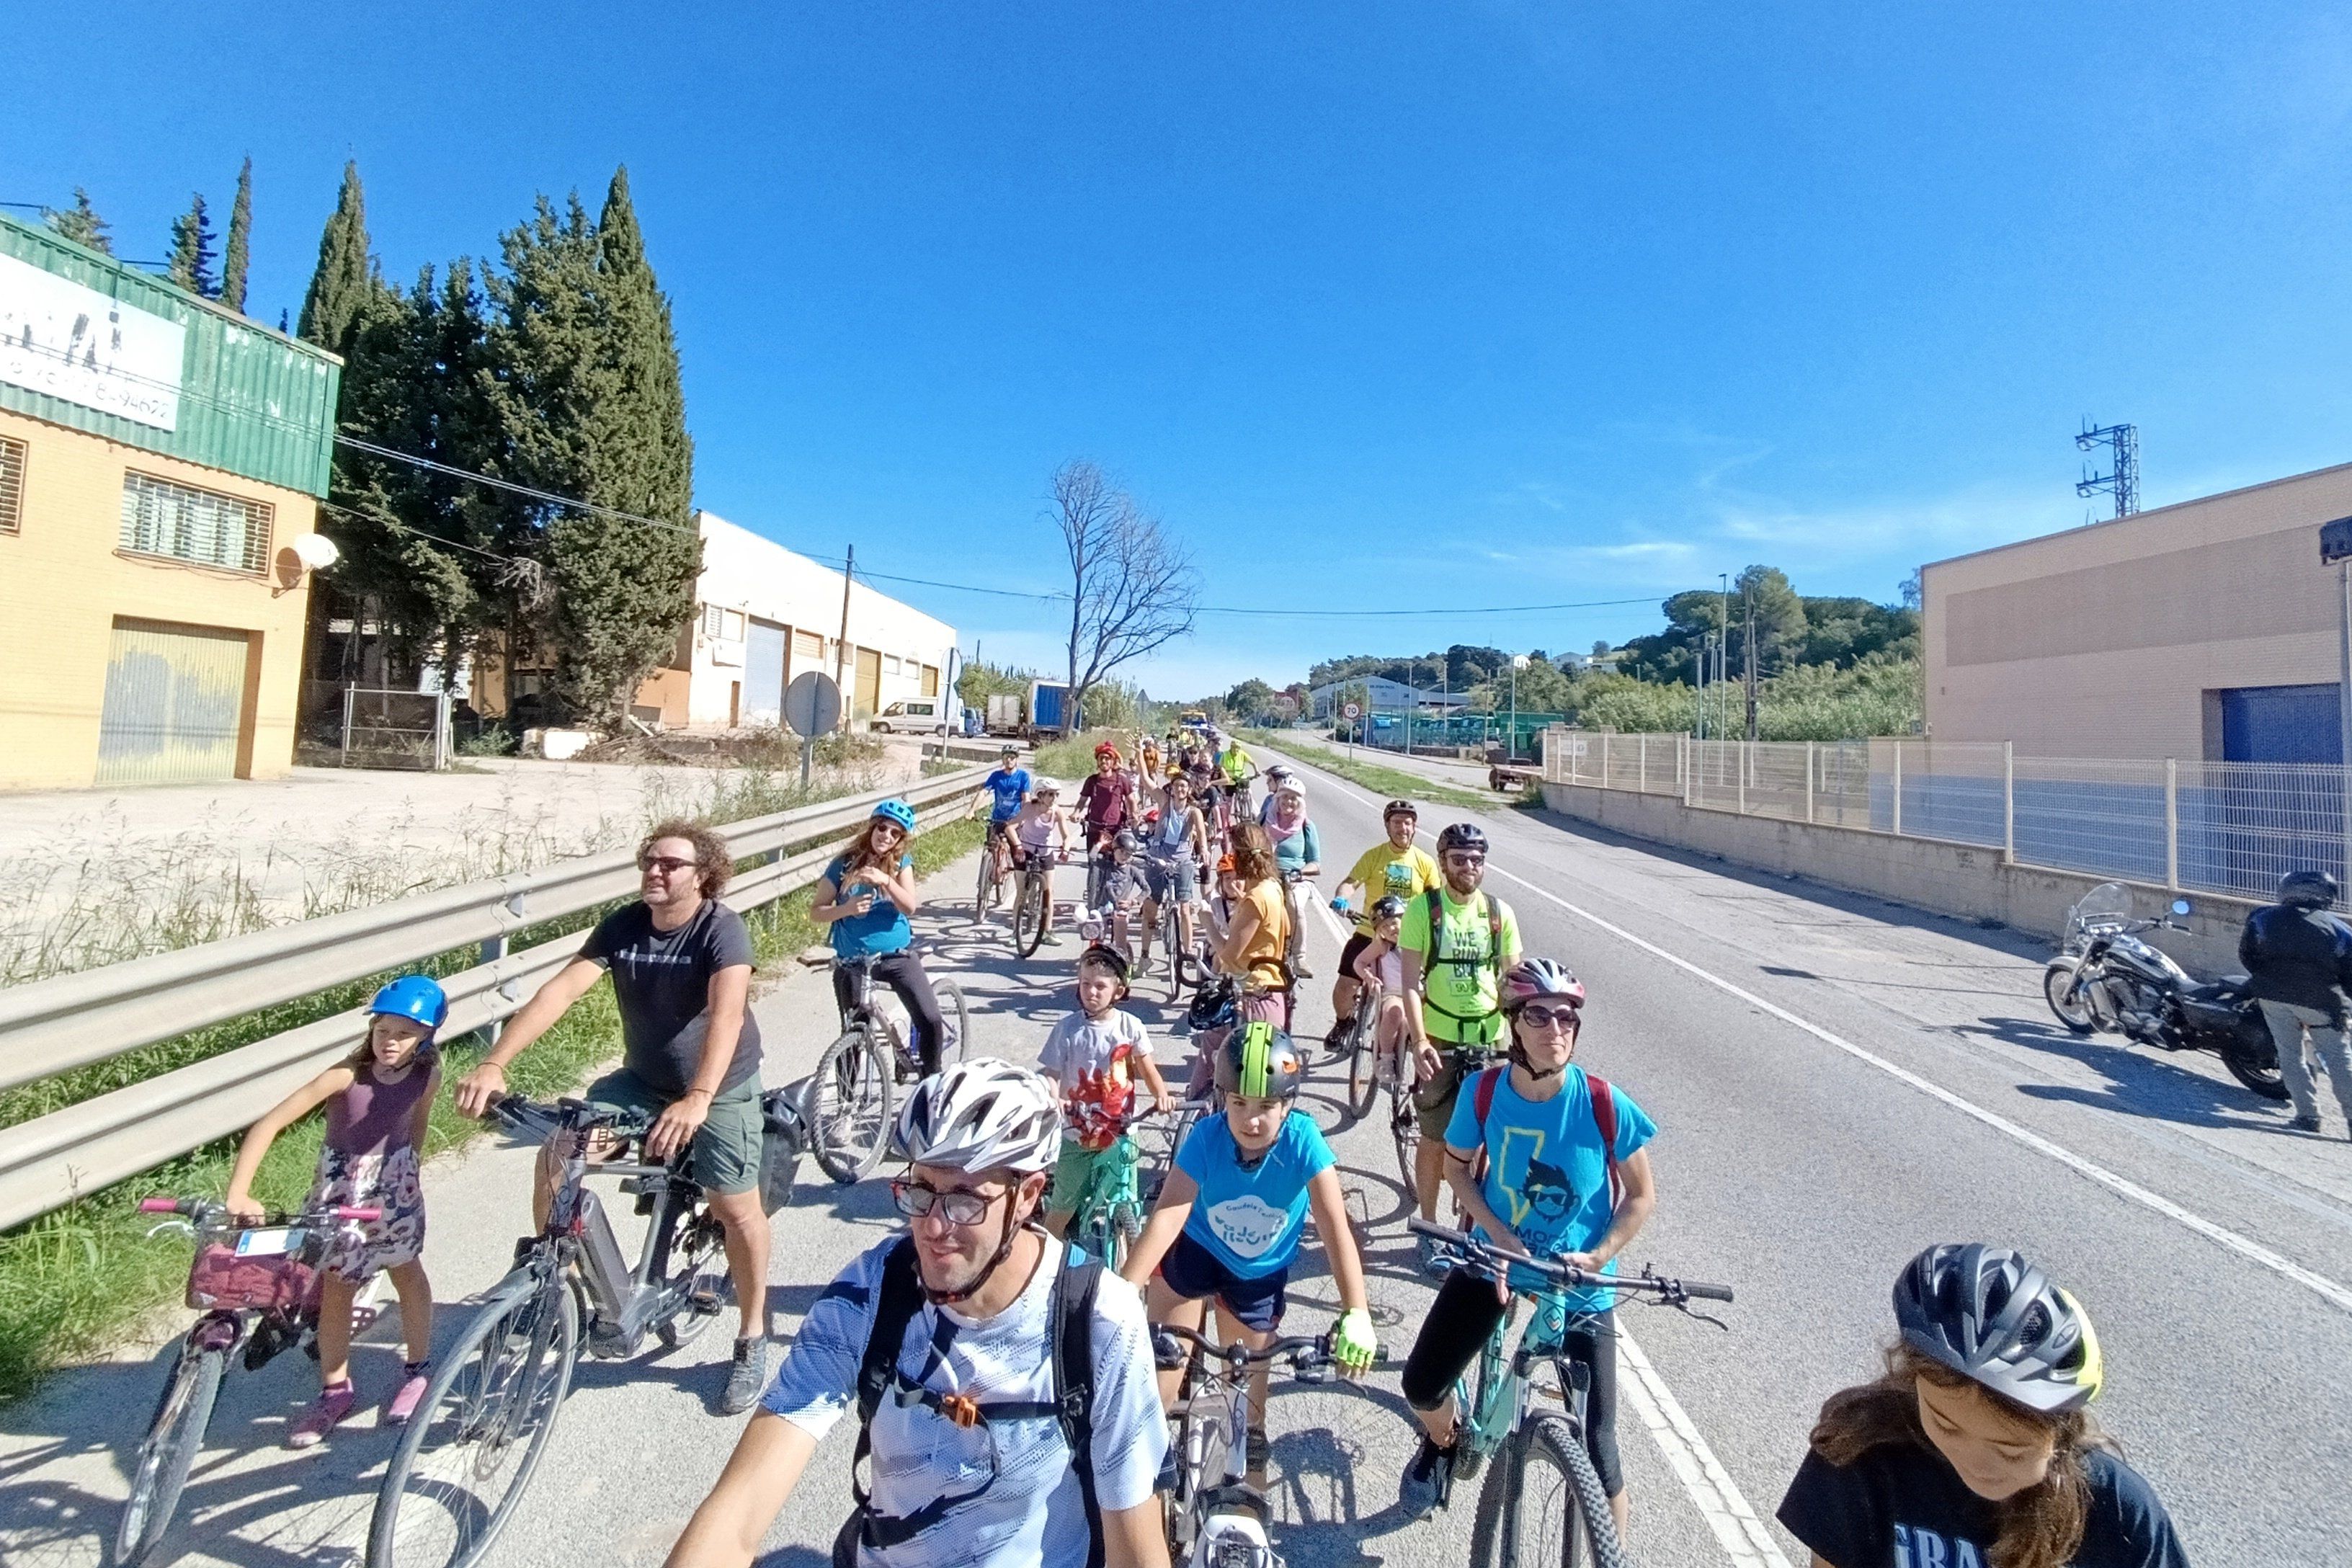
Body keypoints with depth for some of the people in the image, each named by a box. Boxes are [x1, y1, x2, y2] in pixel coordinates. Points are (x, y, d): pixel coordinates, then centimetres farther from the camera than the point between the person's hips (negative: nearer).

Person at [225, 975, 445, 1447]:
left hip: (394, 1178, 2)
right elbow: (269, 1124, -31)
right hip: (342, 1183, -1)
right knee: (337, 1285, 4)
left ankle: (418, 1370, 31)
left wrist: (408, 1174, 13)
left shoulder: (427, 1073, -17)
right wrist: (238, 1194, -39)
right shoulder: (347, 1074, -28)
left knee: (406, 1270, 13)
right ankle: (335, 1390, 24)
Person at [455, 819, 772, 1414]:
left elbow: (727, 1013, -39)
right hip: (642, 1079, 5)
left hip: (721, 1087, -5)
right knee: (556, 1157, -9)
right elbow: (562, 990, -18)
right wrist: (494, 1064, -31)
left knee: (736, 1209, -7)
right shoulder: (623, 924, -9)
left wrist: (697, 1101, -52)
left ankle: (752, 1339, 16)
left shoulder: (723, 928, -24)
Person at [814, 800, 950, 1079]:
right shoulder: (844, 865, -2)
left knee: (931, 1020, -13)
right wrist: (846, 909, -20)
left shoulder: (901, 863, 1)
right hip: (852, 961, 0)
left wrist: (885, 881, -30)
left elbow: (909, 906, -13)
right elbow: (816, 911, 0)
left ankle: (931, 1078, 11)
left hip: (898, 956, 0)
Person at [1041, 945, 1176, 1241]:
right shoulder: (1068, 1027, -10)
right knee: (1064, 1205, 10)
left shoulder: (1130, 1026, -7)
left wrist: (1162, 1095, -16)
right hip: (1076, 1134, -1)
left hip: (1118, 1133, 1)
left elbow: (1147, 1068, 2)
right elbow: (1050, 1074, -8)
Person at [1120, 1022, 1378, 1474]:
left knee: (1246, 1384, 13)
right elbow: (1167, 1216, -36)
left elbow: (1335, 1226, -33)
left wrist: (1356, 1313, -44)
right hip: (1195, 1251, 0)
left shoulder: (1303, 1139, -30)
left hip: (1260, 1273, 1)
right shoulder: (1207, 1135, -30)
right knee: (1161, 1373, -2)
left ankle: (1248, 1481, 40)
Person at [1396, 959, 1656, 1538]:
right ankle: (1442, 1444, 42)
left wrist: (1598, 1257, -18)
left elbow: (1642, 1195, -6)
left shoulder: (1605, 1105, -21)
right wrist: (1498, 1233, -14)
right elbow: (1457, 1167, 0)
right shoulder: (1485, 1090, -17)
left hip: (1579, 1283, -2)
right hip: (1493, 1255, 2)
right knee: (1421, 1386, 5)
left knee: (1594, 1446, -3)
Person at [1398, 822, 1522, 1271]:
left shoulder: (1500, 912, 2)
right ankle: (1429, 1230, 23)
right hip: (1440, 1041, -2)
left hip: (1491, 1040, 2)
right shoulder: (1423, 908, -6)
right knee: (1435, 1141, 7)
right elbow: (1411, 982, -9)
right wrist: (1419, 1041, -18)